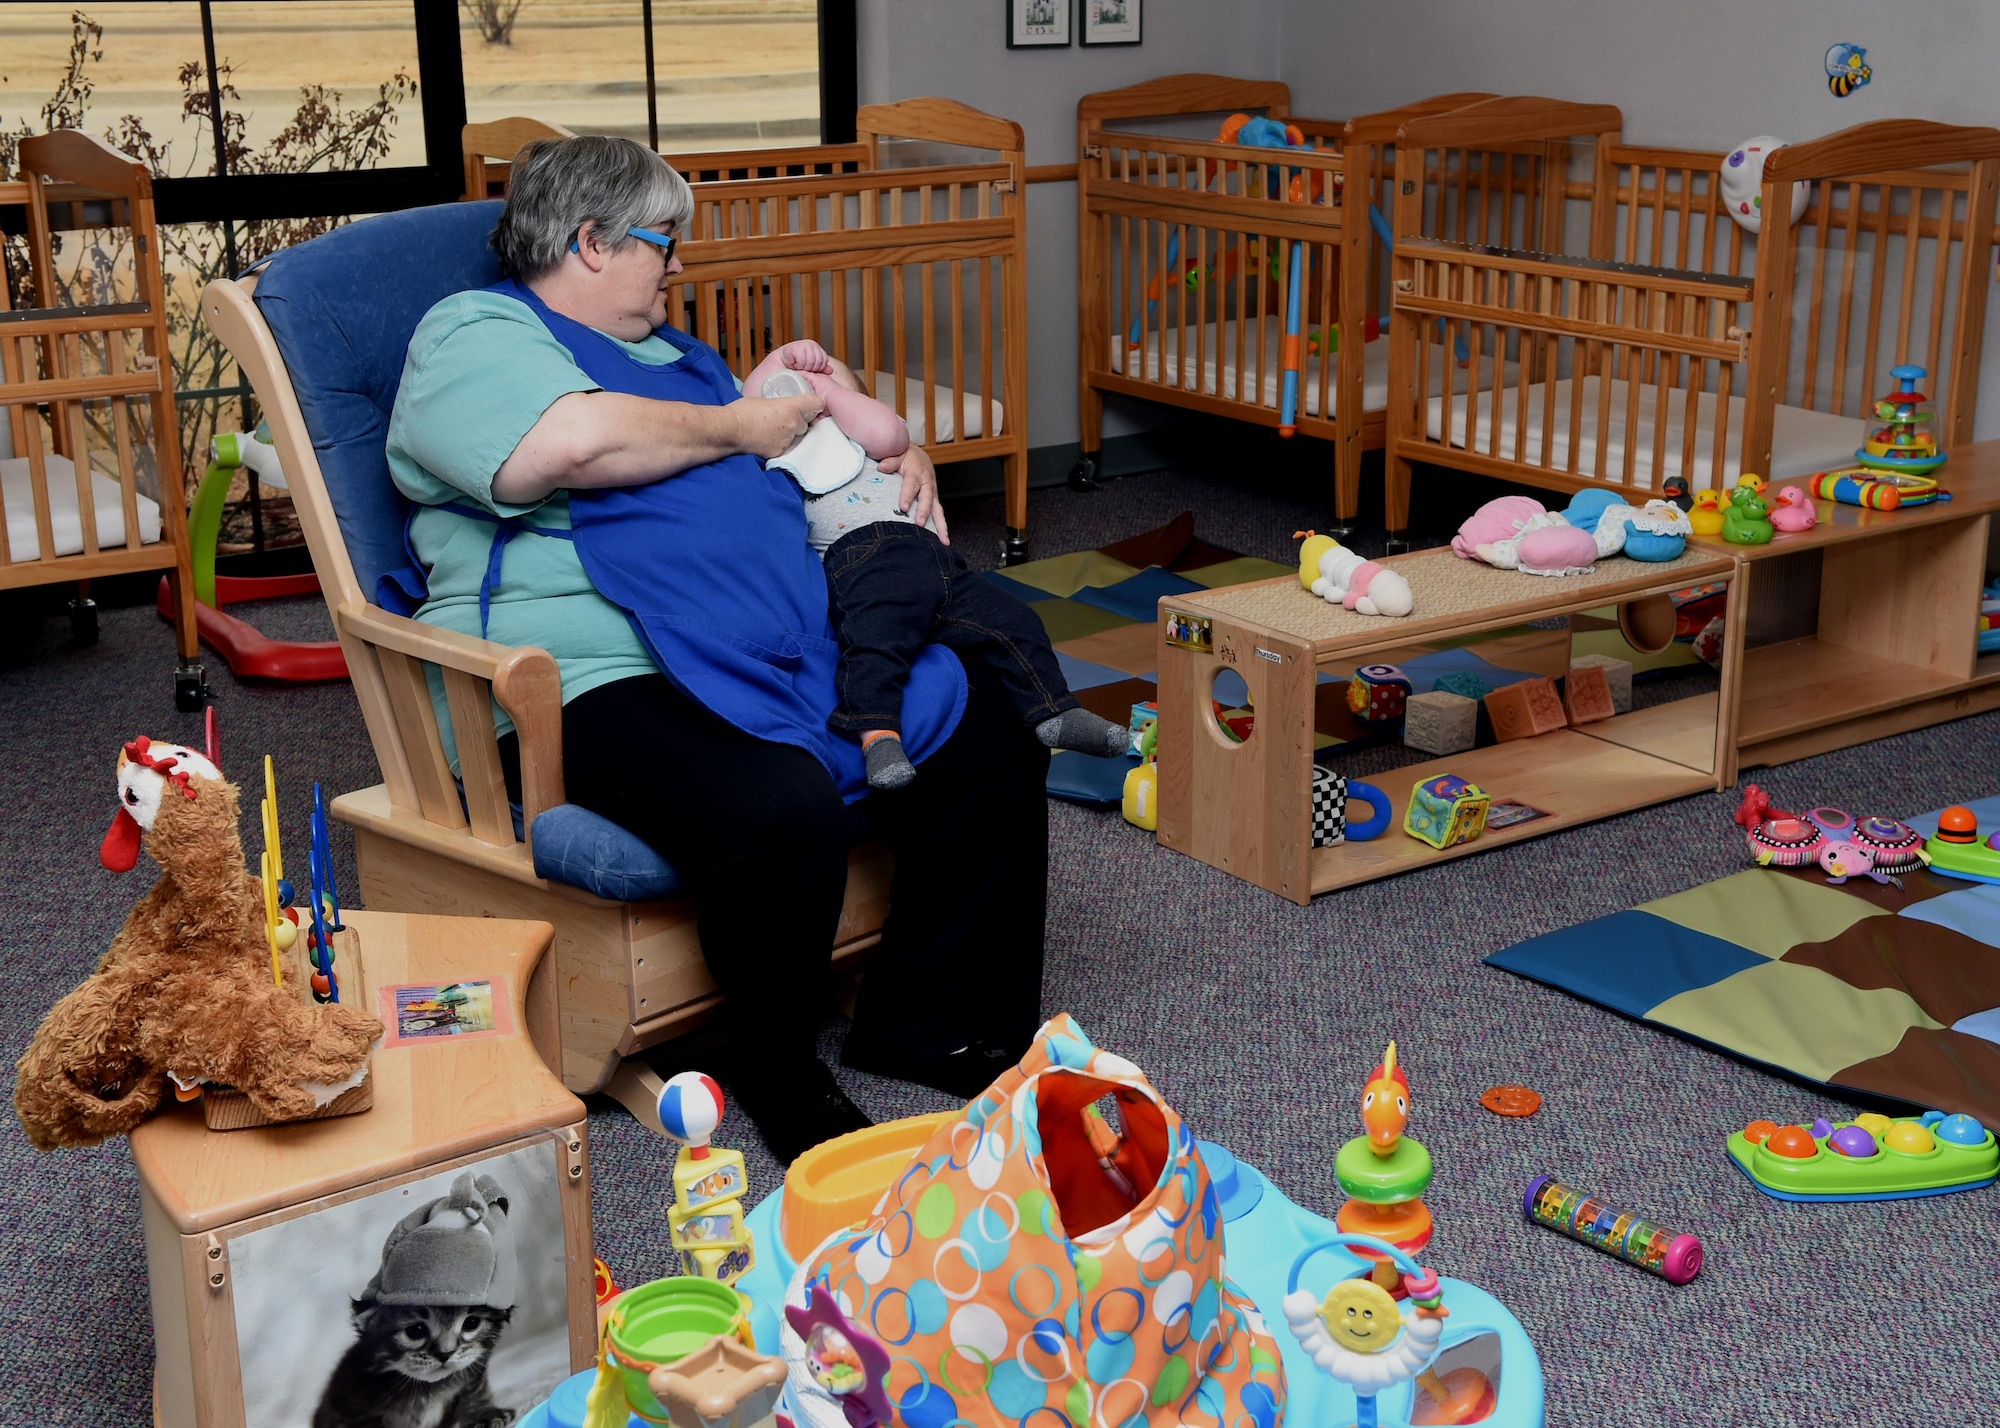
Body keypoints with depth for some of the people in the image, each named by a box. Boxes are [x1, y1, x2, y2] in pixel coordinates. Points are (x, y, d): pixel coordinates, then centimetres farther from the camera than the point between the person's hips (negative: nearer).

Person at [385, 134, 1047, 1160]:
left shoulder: (662, 351, 30)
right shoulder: (474, 334, 1)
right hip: (594, 681, -9)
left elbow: (804, 449, 41)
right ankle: (777, 1077, -8)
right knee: (781, 805, -36)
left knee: (990, 730, -4)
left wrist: (898, 460, 18)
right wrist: (738, 427, -6)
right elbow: (574, 443, -21)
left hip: (781, 647, 9)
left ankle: (926, 1024, 10)